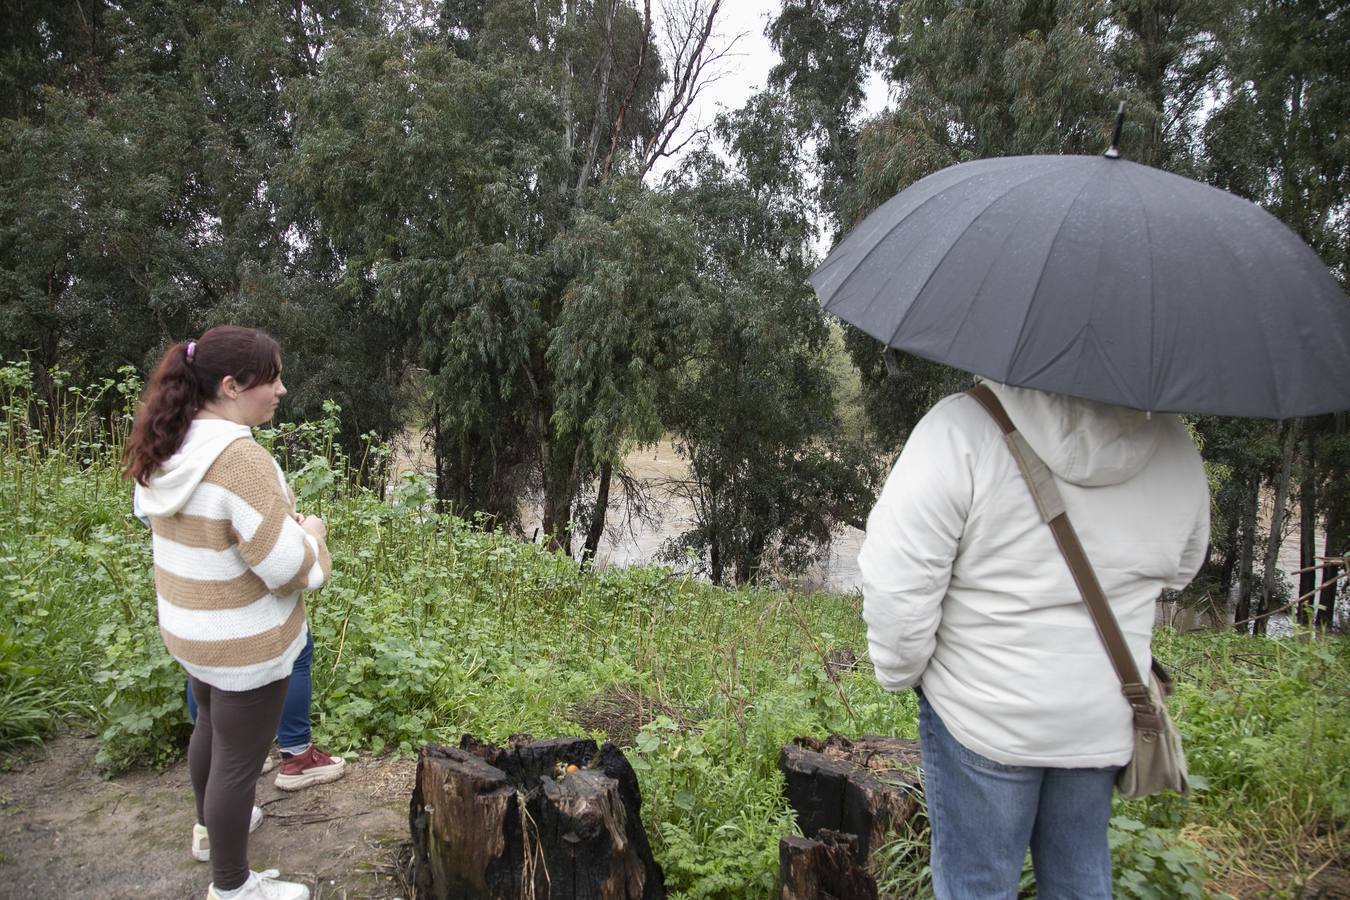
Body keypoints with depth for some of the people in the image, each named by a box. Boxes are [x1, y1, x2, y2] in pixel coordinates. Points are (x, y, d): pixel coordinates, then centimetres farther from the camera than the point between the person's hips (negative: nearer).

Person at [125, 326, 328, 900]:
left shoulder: (166, 449, -2)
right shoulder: (241, 459, -29)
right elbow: (289, 569, -28)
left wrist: (285, 526, 9)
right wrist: (311, 531, -8)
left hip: (187, 626, 9)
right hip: (245, 642, -9)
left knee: (211, 725, 30)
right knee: (239, 760, 8)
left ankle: (211, 825, 53)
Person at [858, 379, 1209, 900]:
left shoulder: (962, 428, -23)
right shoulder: (1175, 448, -5)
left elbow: (896, 581, -22)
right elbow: (1179, 571, 12)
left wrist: (901, 673, -6)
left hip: (980, 714, -4)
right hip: (1106, 720, 5)